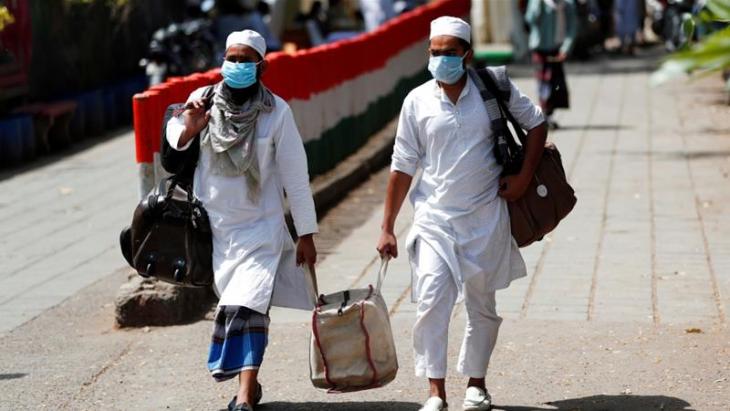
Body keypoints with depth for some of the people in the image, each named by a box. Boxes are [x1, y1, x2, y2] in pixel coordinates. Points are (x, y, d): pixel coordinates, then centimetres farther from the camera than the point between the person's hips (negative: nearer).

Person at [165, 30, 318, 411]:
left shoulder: (277, 112, -8)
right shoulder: (203, 100, -2)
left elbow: (295, 176, -5)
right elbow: (174, 144, 11)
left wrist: (306, 234, -2)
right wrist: (188, 129, -14)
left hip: (260, 227, -3)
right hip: (215, 225, 3)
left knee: (247, 306, -16)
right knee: (235, 303, 12)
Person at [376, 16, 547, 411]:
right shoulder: (417, 101, -2)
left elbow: (536, 124, 11)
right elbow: (403, 167, 2)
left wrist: (524, 176, 0)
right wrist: (387, 228, 2)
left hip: (486, 216, 1)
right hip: (434, 217, -1)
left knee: (482, 305, 11)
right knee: (431, 301, -14)